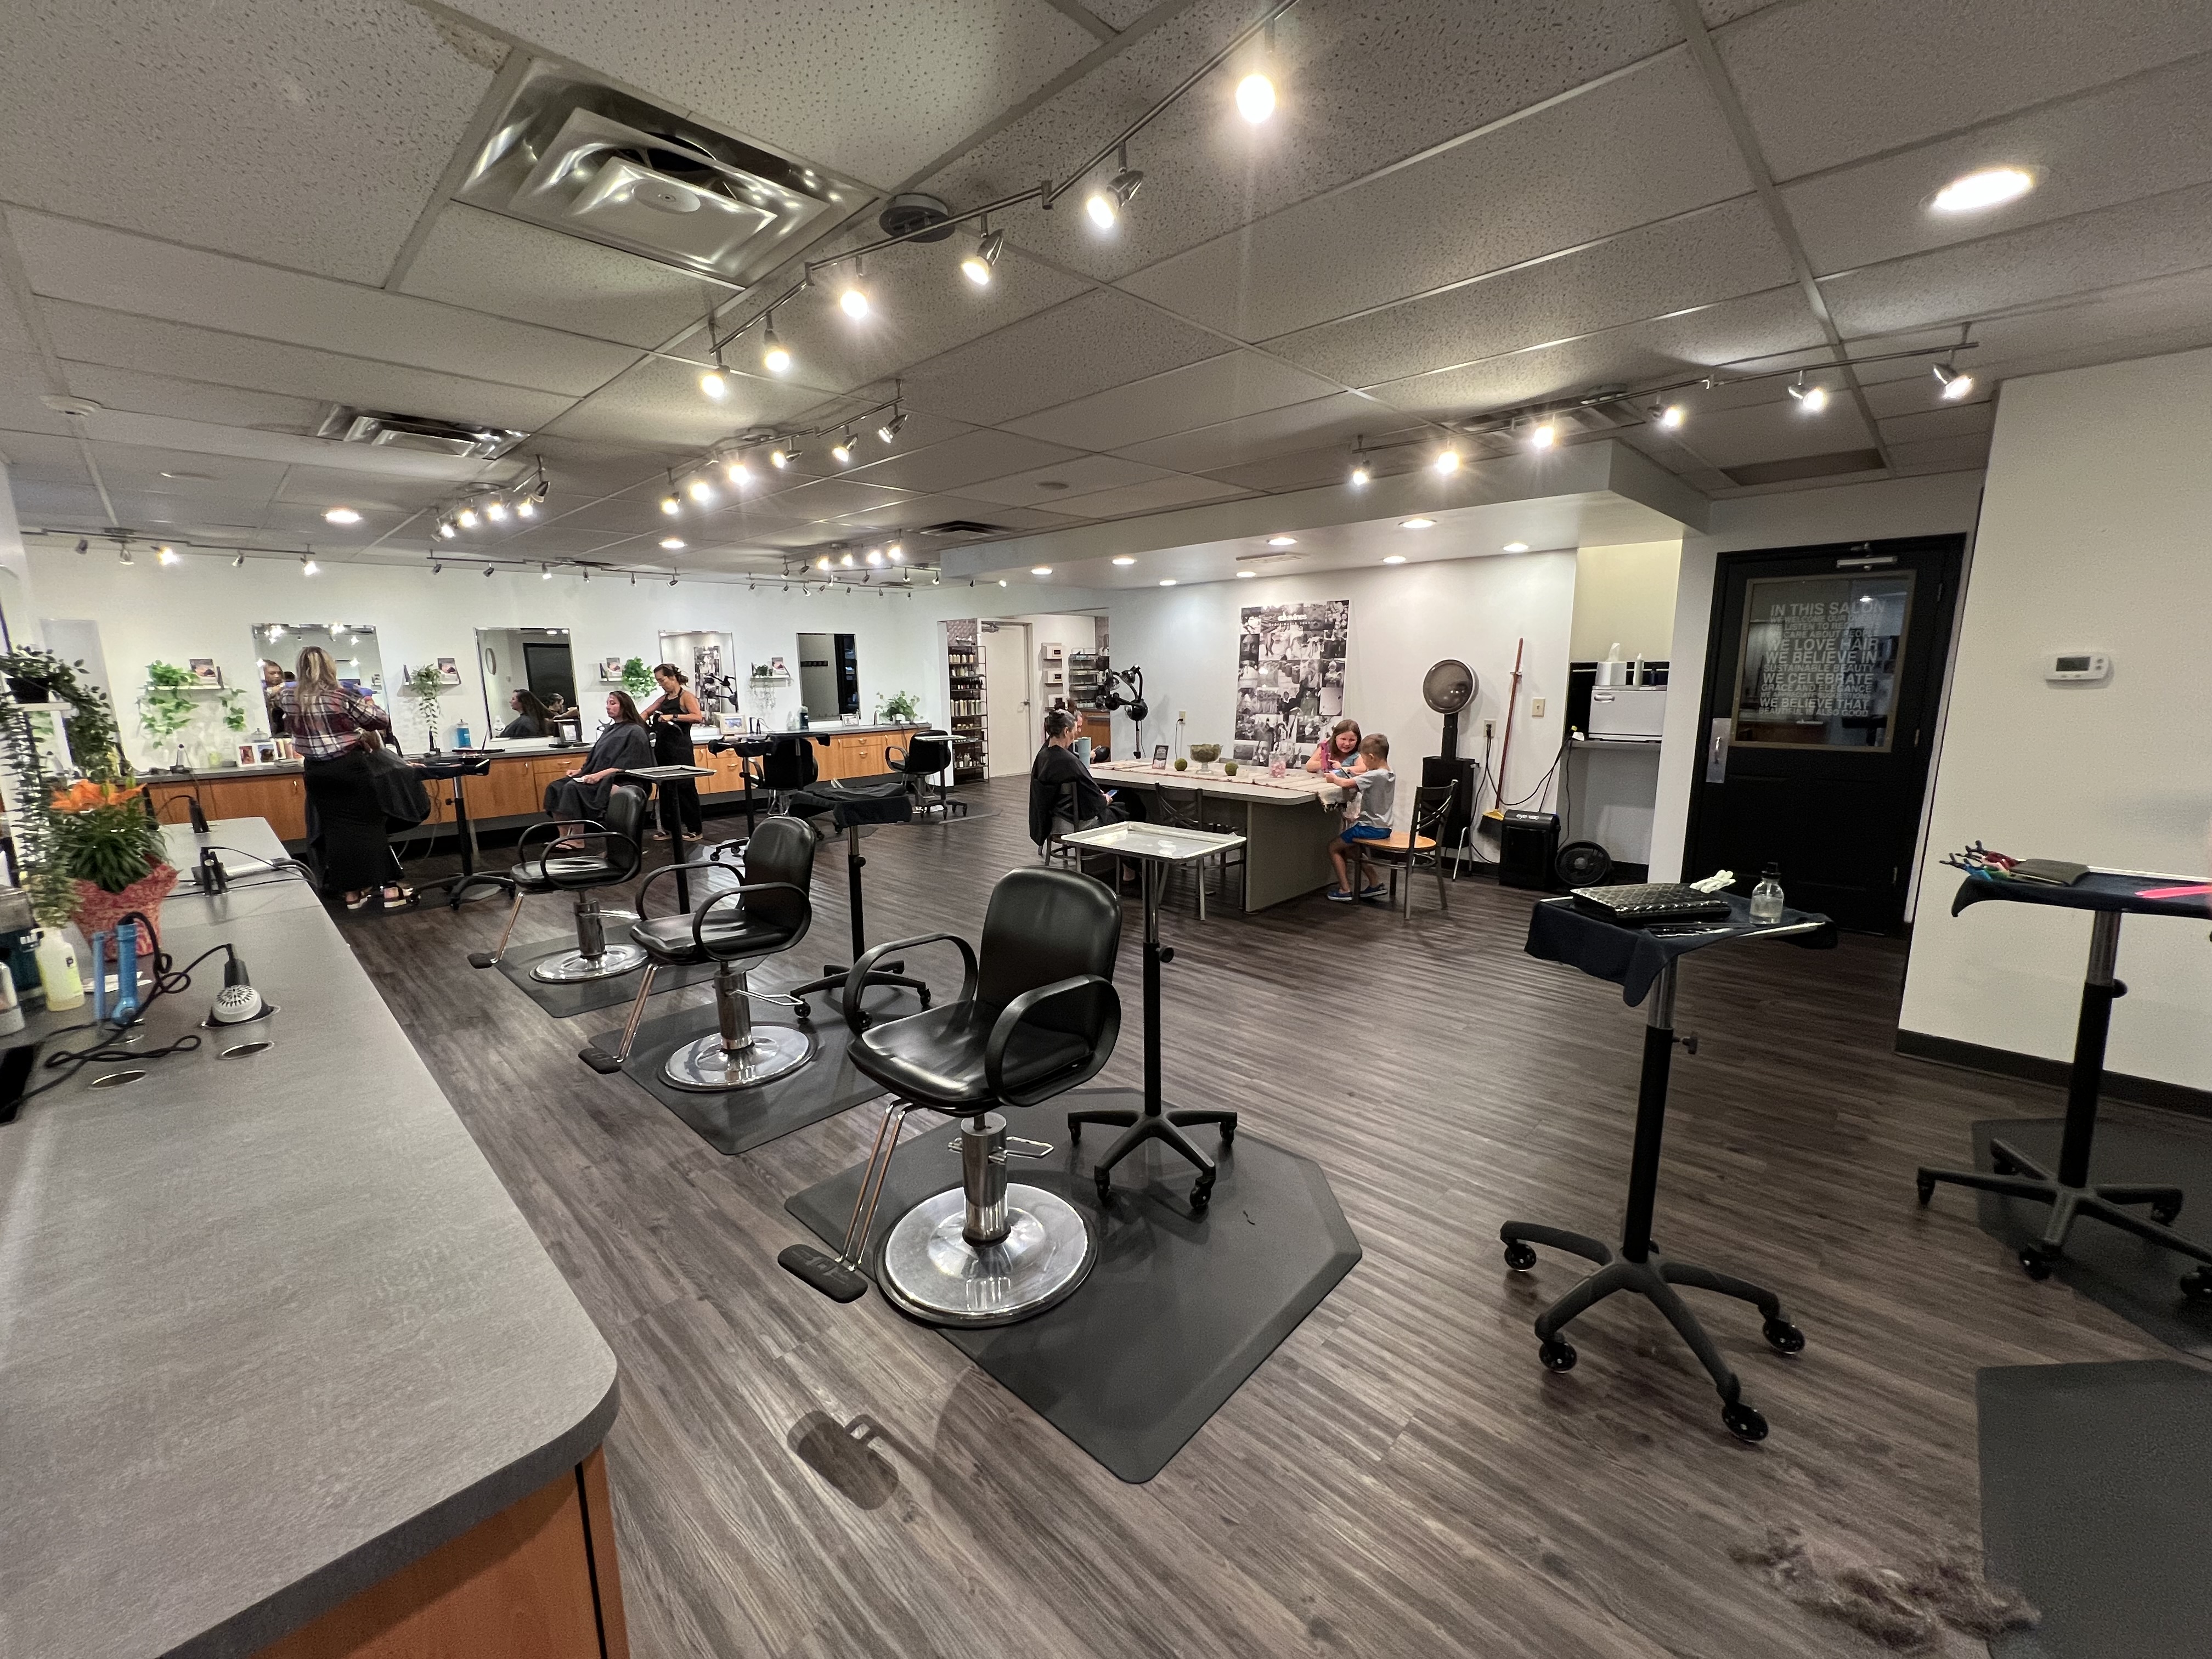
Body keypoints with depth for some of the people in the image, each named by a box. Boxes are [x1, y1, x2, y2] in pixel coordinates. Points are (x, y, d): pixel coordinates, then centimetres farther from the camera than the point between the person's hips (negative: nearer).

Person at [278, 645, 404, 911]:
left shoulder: (289, 698, 2)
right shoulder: (343, 696, -11)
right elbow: (383, 721, -3)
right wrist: (367, 706, 16)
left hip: (317, 772, 4)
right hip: (349, 767, -4)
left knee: (336, 828, 7)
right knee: (369, 823, 1)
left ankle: (352, 893, 9)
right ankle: (387, 888, 0)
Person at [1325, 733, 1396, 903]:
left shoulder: (1374, 776, -23)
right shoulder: (1388, 774, 6)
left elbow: (1345, 783, -29)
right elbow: (1365, 778, 20)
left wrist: (1333, 778, -9)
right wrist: (1346, 773, 7)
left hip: (1371, 828, -9)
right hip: (1383, 827, 9)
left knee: (1334, 847, 2)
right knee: (1349, 849, 26)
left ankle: (1345, 890, -1)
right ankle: (1376, 885, 23)